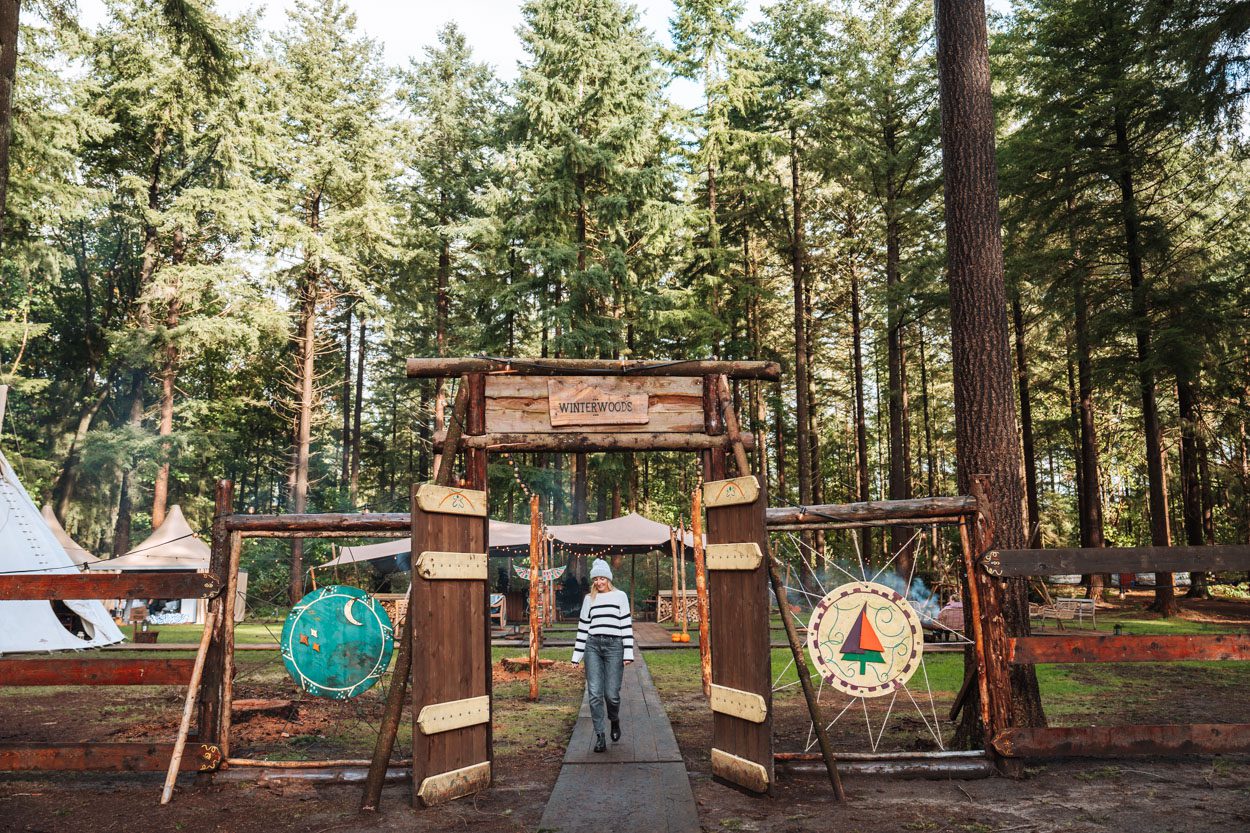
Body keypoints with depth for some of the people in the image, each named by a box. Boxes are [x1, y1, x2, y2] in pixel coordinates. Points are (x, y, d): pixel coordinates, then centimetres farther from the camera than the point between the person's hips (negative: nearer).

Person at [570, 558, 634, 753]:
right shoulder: (589, 599, 14)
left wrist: (628, 653, -3)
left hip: (614, 646, -2)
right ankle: (599, 736, 3)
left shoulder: (620, 596, 7)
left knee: (611, 693, -4)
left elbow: (627, 625, 4)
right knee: (595, 693, -4)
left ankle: (614, 721, 27)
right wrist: (577, 655, 11)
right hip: (593, 646, 2)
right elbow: (583, 627, 15)